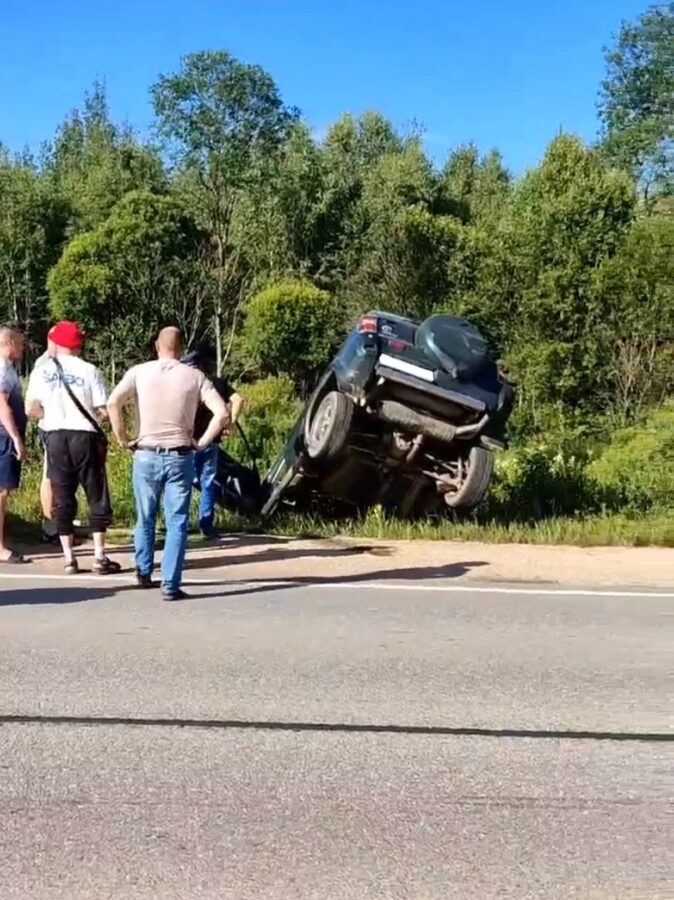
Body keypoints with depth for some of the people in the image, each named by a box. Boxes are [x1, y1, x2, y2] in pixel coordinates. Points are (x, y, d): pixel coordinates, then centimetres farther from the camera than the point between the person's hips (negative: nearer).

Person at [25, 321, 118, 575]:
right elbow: (104, 411, -9)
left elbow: (31, 410, -1)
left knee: (62, 499, 9)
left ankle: (69, 559, 10)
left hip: (55, 438, 2)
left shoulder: (41, 371, 1)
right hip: (85, 437, -2)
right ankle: (100, 558, 6)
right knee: (97, 497, 7)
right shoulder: (89, 371, -6)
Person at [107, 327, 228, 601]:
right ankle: (170, 585, -2)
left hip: (146, 455, 1)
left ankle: (144, 573, 31)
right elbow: (222, 413, -10)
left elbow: (113, 402, -15)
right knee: (177, 522, 3)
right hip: (180, 456, -1)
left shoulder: (139, 372, -2)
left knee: (145, 519, 18)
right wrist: (202, 442, 0)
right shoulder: (194, 376, -1)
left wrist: (123, 439, -5)